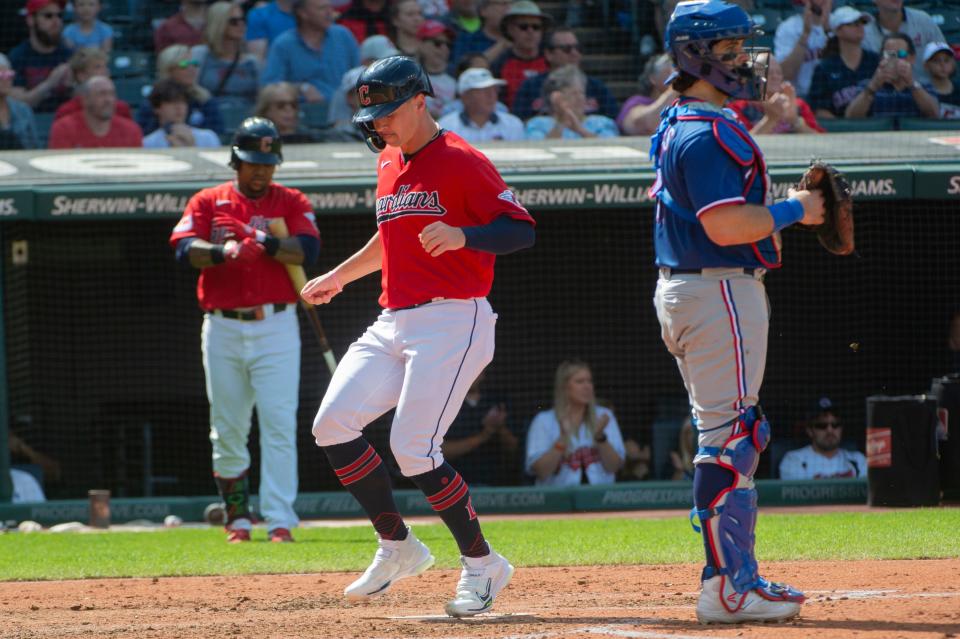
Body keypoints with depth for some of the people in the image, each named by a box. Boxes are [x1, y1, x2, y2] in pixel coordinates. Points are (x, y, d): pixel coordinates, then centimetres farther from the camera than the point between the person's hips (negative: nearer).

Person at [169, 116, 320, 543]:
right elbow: (184, 249, -8)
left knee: (279, 424, -11)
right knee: (227, 429, 7)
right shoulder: (208, 202, 8)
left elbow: (307, 251, -9)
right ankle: (238, 516, 19)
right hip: (222, 328, 2)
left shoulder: (291, 203, 8)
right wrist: (220, 251, -28)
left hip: (275, 327, -2)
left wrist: (264, 243, -25)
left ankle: (280, 521, -14)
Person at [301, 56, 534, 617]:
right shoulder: (390, 163, 17)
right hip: (392, 323, 9)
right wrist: (340, 275, 41)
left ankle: (482, 563, 2)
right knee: (334, 424, -4)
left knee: (414, 450, -16)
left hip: (452, 322, -9)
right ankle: (398, 546, 9)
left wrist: (462, 235, -31)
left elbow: (521, 230, -15)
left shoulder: (461, 161, -9)